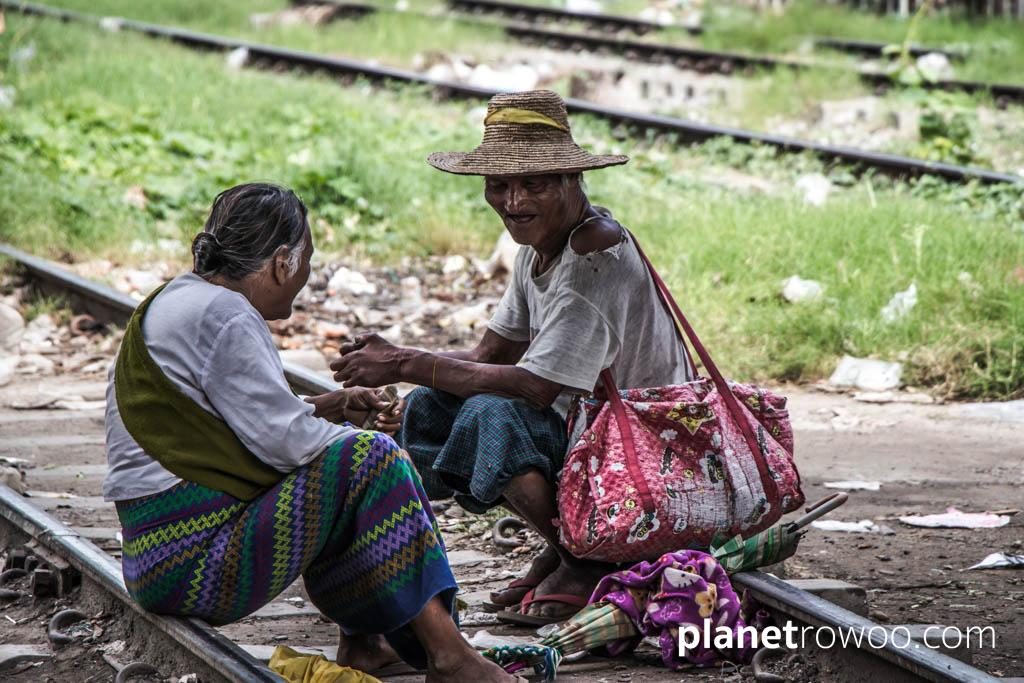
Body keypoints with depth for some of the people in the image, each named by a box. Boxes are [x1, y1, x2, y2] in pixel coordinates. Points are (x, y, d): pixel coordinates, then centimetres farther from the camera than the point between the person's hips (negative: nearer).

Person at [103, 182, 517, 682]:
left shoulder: (179, 301, 16)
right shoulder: (220, 316, -15)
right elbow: (285, 441, -17)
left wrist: (328, 407, 15)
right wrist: (359, 435, 0)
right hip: (194, 568, -11)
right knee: (365, 460, -14)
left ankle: (361, 641, 17)